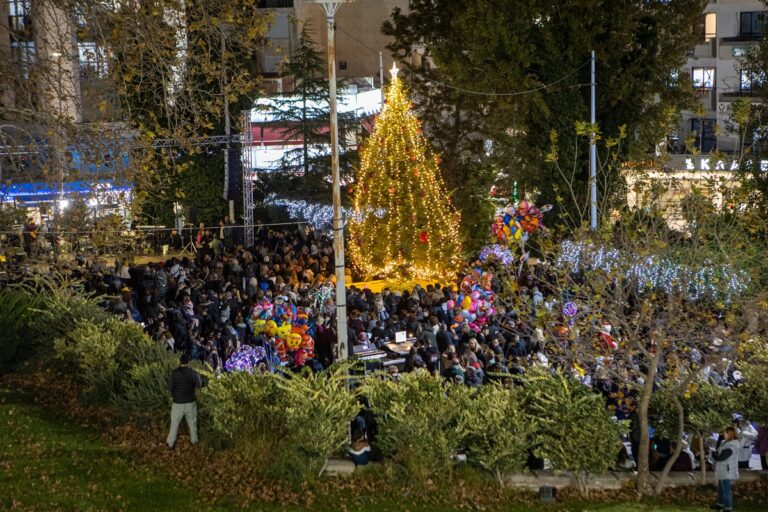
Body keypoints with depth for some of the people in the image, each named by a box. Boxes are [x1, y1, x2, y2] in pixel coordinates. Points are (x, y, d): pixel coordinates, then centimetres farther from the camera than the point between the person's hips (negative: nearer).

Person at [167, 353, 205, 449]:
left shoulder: (174, 373, -15)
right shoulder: (193, 373, -10)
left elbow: (170, 387, -6)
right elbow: (200, 384, 6)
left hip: (178, 403, -2)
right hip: (191, 402, 2)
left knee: (174, 423, 13)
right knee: (192, 422, 21)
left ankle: (170, 443, 21)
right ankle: (194, 440, 36)